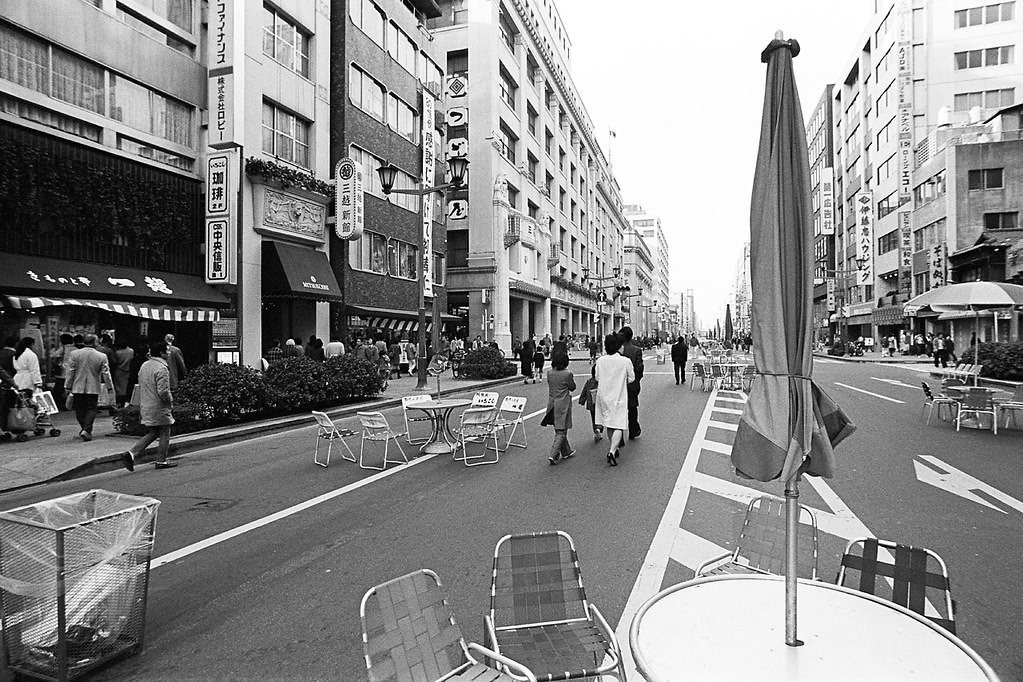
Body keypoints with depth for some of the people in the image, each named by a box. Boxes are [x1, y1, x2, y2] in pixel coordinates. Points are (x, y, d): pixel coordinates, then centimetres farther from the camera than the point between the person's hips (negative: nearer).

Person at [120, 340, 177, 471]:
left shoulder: (144, 366, 10)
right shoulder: (161, 368, -20)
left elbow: (141, 387, 17)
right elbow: (163, 391, -25)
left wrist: (142, 404, 23)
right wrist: (170, 401, -7)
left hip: (145, 407, 8)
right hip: (159, 408, -8)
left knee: (151, 434, 18)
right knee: (164, 434, 7)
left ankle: (131, 453, 5)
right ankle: (161, 461, 14)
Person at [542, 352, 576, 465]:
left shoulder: (550, 374, -3)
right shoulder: (567, 374, -16)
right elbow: (572, 387, -4)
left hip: (552, 403, 6)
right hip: (563, 404, -6)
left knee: (559, 430, 19)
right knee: (561, 431, 2)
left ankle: (566, 452, 34)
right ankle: (553, 455, -6)